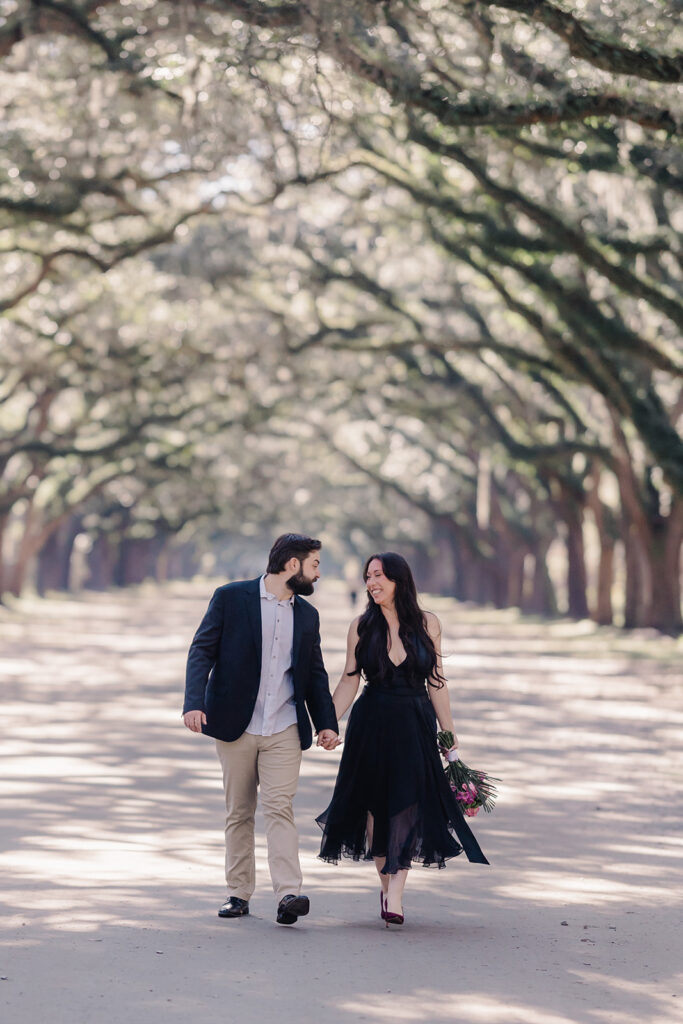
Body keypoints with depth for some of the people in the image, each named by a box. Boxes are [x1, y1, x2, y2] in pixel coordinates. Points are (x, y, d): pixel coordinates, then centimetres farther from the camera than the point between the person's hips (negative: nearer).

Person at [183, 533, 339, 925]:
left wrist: (327, 722, 9)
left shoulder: (307, 615, 12)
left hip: (284, 730, 2)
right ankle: (239, 894, 14)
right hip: (236, 728, -2)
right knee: (239, 812, 6)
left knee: (280, 806, -11)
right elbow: (202, 650, -4)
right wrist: (194, 702, -17)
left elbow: (315, 674, 19)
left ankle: (289, 894, -19)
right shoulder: (231, 598, -1)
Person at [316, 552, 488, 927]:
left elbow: (436, 683, 5)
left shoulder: (427, 624, 1)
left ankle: (394, 896, -10)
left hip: (415, 727, -1)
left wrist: (450, 736, 4)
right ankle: (386, 886, 22)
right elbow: (349, 682, 3)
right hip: (371, 725, 1)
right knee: (375, 807, 5)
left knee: (407, 806, -9)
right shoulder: (362, 626, 2)